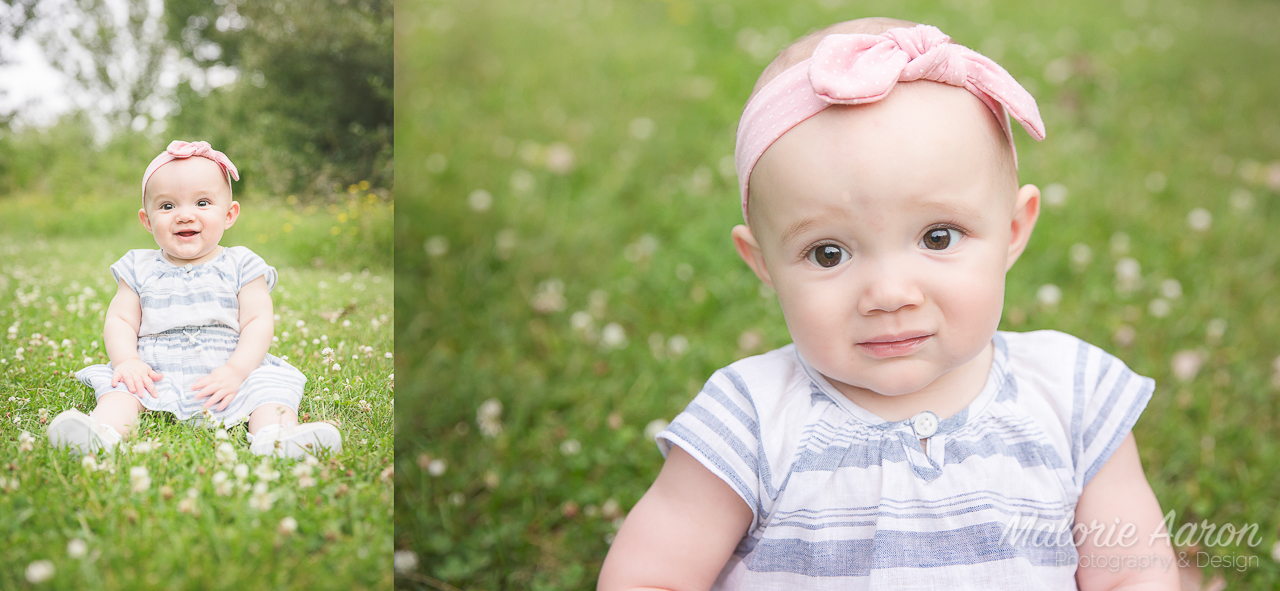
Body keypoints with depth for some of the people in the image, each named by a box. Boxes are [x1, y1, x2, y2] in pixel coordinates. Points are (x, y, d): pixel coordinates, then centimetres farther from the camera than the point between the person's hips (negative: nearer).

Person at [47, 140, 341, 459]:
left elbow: (259, 322, -3)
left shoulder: (241, 267, 4)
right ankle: (104, 430, -51)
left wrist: (235, 371, -19)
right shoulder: (139, 269, 11)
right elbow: (119, 320, 8)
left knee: (269, 384, -26)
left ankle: (276, 436, -52)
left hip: (226, 376, -1)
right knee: (121, 386, -25)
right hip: (156, 377, 2)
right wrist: (126, 361, -14)